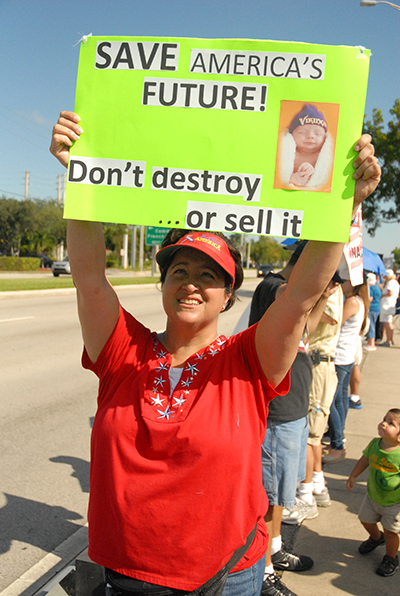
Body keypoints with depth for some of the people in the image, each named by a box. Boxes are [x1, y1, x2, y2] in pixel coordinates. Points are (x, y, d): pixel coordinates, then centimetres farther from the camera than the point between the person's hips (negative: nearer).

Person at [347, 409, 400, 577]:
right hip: (372, 496, 6)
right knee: (366, 520, 22)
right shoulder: (374, 444, -16)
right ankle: (376, 538, 56)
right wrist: (353, 476, 13)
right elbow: (365, 459, 4)